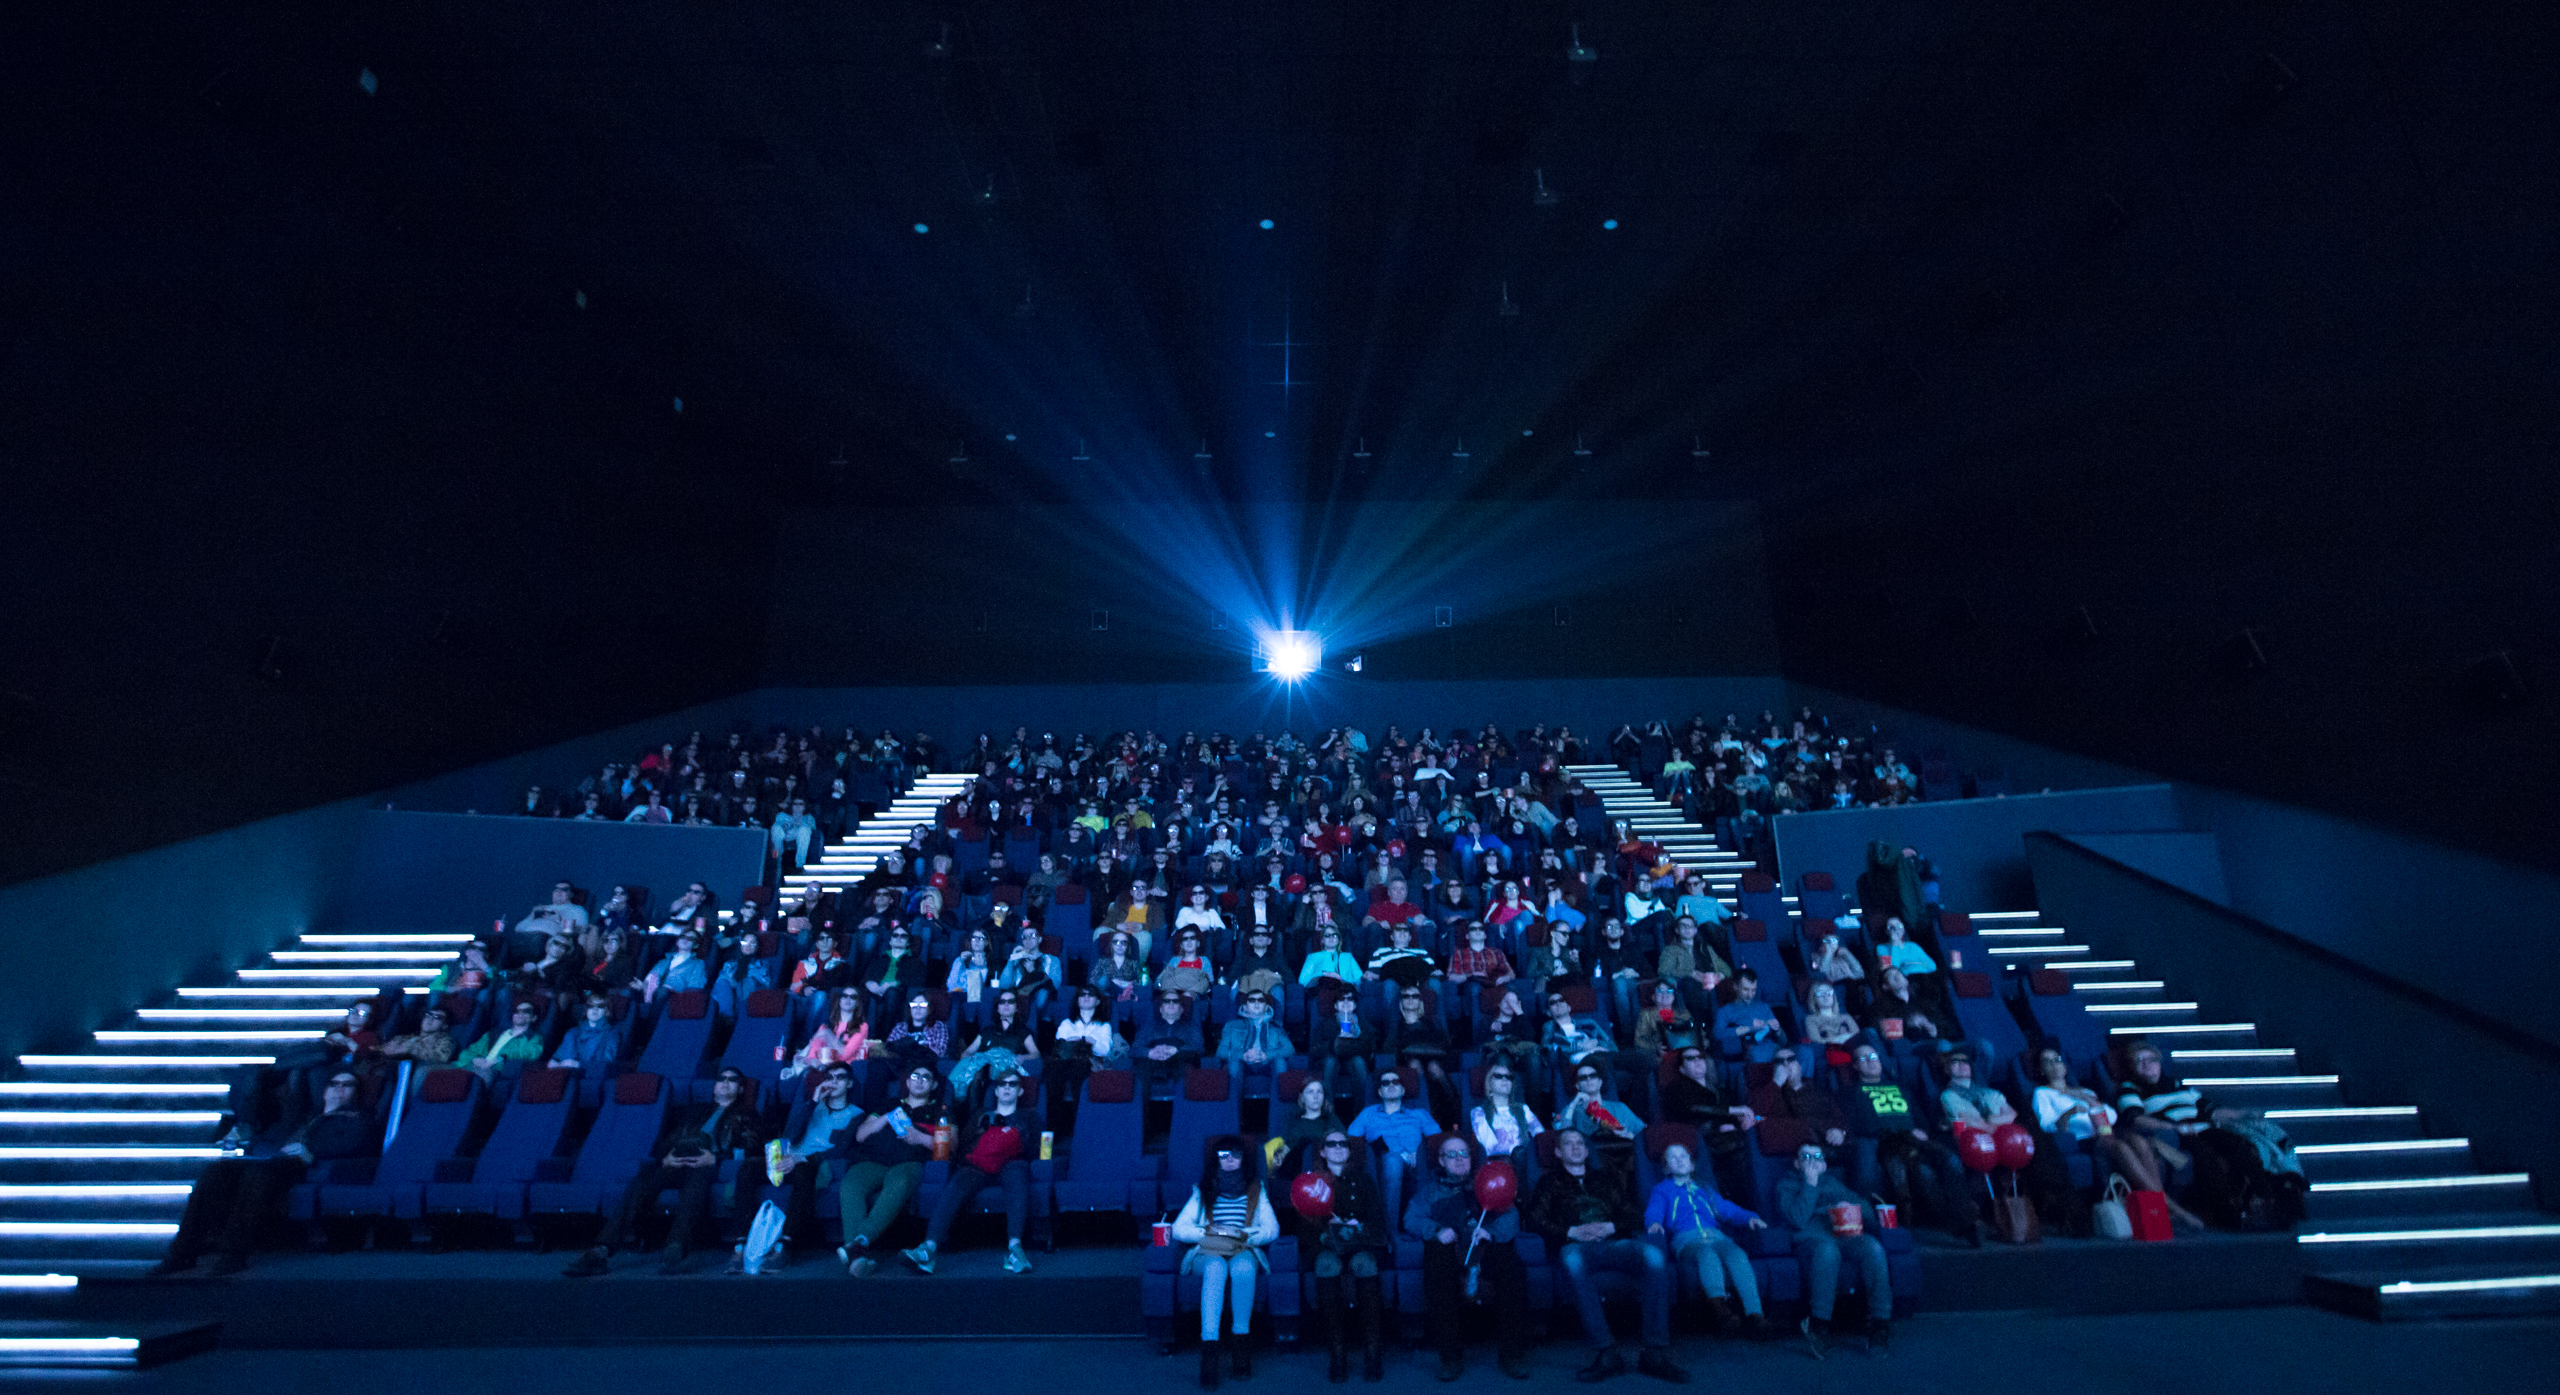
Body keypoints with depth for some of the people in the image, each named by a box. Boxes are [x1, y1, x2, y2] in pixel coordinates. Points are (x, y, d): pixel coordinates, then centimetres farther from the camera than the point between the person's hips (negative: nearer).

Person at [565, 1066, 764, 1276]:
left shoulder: (745, 1114, 23)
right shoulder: (694, 1109, 35)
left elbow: (748, 1148, 6)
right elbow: (665, 1140, 25)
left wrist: (715, 1158, -11)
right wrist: (665, 1158, 1)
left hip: (708, 1166, -4)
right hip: (676, 1163, 4)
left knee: (696, 1177, -40)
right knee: (641, 1184, -27)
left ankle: (676, 1248, -56)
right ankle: (601, 1250, -39)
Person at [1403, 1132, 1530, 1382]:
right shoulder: (1428, 1183, 20)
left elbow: (1510, 1217, 6)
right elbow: (1412, 1219, 4)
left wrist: (1491, 1231, -15)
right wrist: (1437, 1230, -16)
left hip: (1488, 1243, 1)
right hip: (1448, 1244, -1)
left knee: (1512, 1267, -29)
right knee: (1438, 1267, -33)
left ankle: (1512, 1353, -17)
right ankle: (1451, 1356, -24)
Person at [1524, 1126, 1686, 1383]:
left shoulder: (1606, 1177, 29)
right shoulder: (1551, 1182, 23)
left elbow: (1634, 1216, 20)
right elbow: (1535, 1220, 9)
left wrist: (1610, 1227, -1)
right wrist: (1572, 1231, -6)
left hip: (1615, 1242, 2)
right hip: (1575, 1245, -2)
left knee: (1654, 1255, -31)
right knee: (1572, 1260, -40)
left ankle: (1655, 1354, -30)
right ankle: (1606, 1354, -37)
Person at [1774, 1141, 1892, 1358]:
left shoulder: (1833, 1182, 31)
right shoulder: (1787, 1184, 18)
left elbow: (1866, 1210, 20)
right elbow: (1797, 1220, -1)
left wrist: (1854, 1216, -3)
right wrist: (1810, 1184, 1)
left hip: (1846, 1234, 4)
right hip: (1810, 1237, -3)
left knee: (1873, 1247, -30)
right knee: (1827, 1248, -39)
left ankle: (1880, 1322, -29)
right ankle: (1819, 1322, -34)